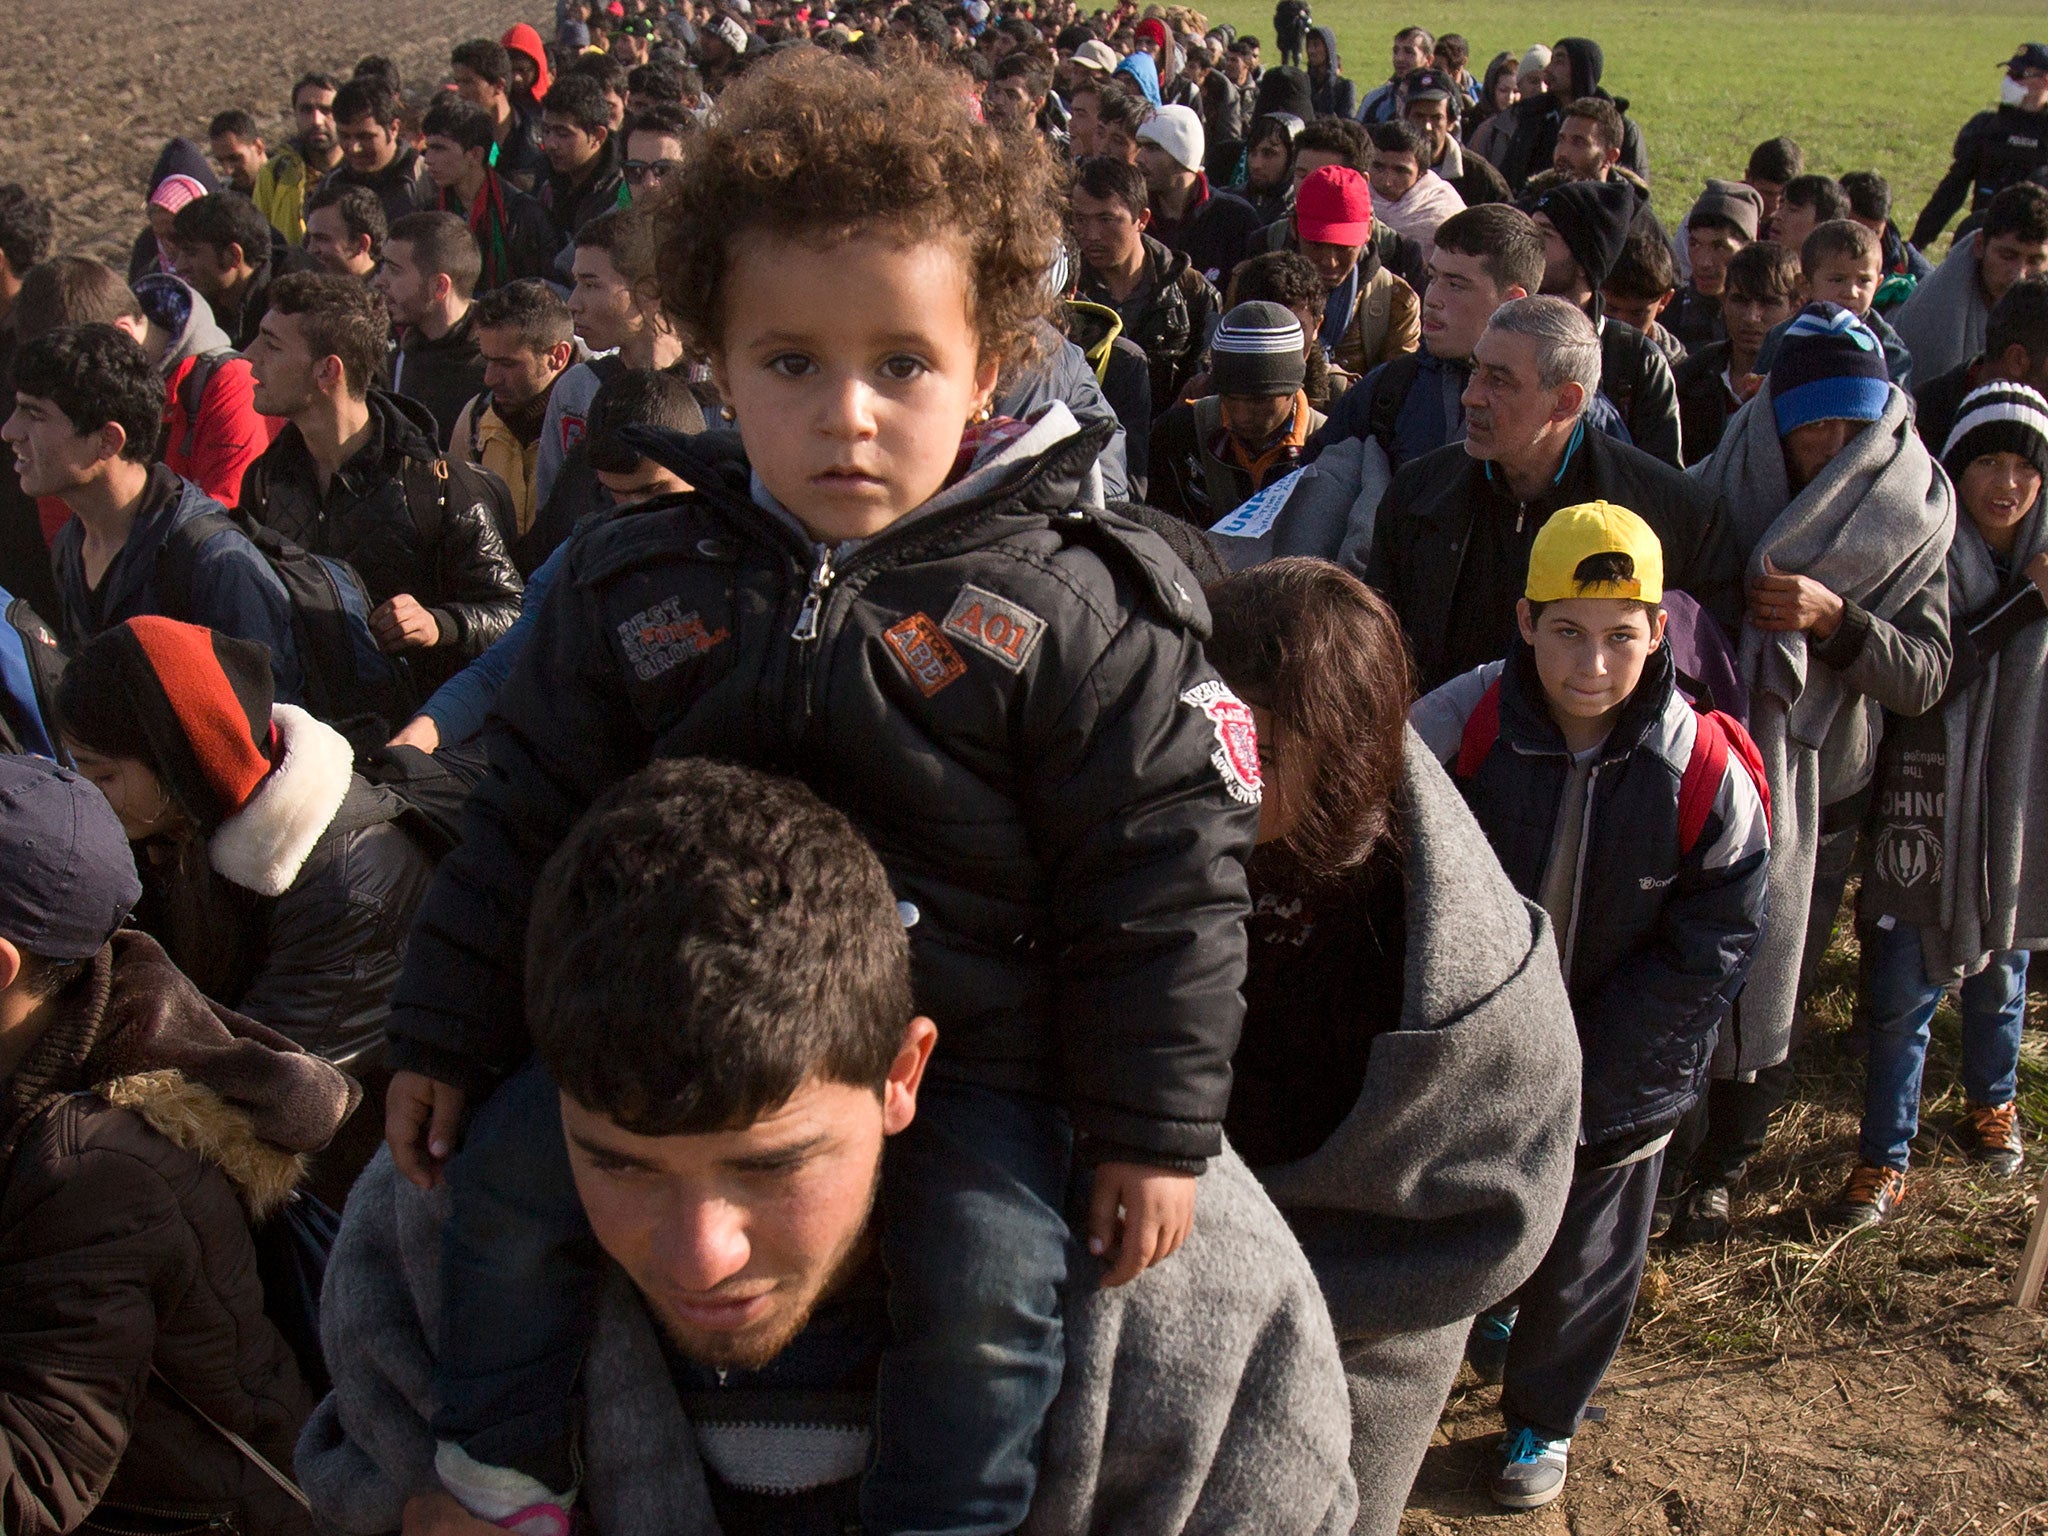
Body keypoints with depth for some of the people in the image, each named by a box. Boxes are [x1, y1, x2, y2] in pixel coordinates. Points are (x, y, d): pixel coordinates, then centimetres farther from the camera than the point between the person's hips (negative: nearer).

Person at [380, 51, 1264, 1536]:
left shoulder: (1066, 611, -12)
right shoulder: (634, 584, -1)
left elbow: (1164, 871, -8)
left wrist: (1154, 1127, -8)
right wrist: (446, 1036, 9)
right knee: (507, 1189, -3)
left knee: (988, 1282, -20)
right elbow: (525, 814, 7)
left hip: (963, 1046, -3)